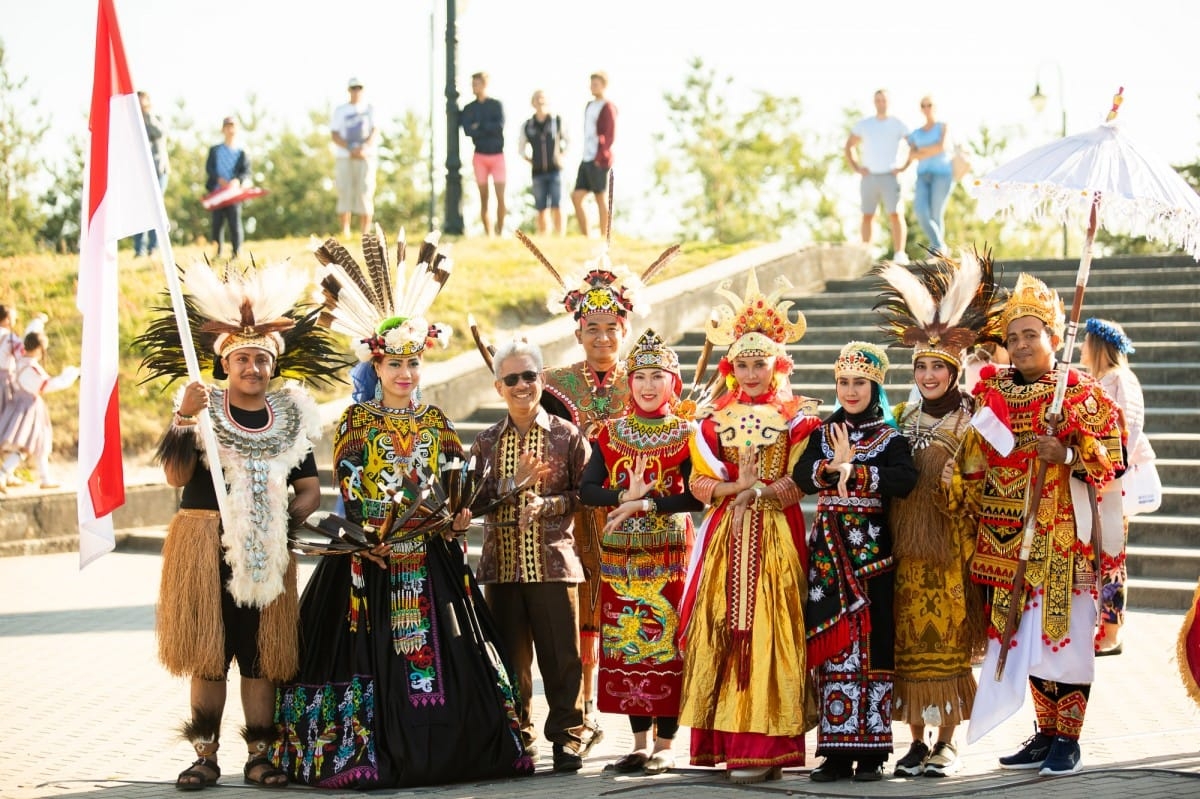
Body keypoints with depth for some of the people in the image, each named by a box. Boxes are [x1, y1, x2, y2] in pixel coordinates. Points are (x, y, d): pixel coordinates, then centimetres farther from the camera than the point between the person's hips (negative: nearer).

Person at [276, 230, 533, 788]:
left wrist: (458, 513, -12)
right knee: (372, 656, -8)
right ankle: (362, 755, -5)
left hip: (431, 560, 3)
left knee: (441, 653, 0)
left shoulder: (436, 423, 13)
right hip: (370, 562, -3)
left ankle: (446, 748, 6)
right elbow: (353, 491, -8)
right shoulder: (356, 421, 2)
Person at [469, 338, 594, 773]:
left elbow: (584, 494, 0)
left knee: (561, 655, 0)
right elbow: (473, 500, 1)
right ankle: (517, 739, 15)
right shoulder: (486, 442, 10)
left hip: (554, 561, -2)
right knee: (510, 656, 5)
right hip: (501, 564, 2)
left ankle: (568, 737, 10)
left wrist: (545, 504, -15)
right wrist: (513, 484, -14)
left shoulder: (567, 436, 4)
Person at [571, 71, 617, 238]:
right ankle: (585, 236, 6)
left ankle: (603, 237, 4)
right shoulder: (590, 106, 18)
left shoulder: (607, 107, -6)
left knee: (600, 197, -2)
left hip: (599, 160, -8)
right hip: (586, 160, 8)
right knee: (576, 196, 2)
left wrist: (600, 158, -16)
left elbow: (609, 136, -12)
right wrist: (588, 156, 13)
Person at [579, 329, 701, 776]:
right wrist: (625, 495, -18)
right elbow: (587, 491, -1)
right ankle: (640, 742, 12)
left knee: (666, 642, -4)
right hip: (620, 554, 3)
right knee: (626, 644, 4)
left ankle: (664, 745, 1)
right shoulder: (610, 434, 9)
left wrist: (645, 504, -18)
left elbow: (697, 497, -11)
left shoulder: (685, 434, 0)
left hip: (668, 553, -3)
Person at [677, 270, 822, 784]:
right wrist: (736, 486, -10)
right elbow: (698, 485, 6)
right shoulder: (714, 419, 12)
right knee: (724, 631, -2)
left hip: (777, 537, -3)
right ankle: (727, 738, 2)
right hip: (726, 538, 3)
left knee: (768, 630, -9)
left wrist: (758, 492, -16)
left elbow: (801, 482, -5)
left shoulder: (796, 417, 4)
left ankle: (763, 746, -9)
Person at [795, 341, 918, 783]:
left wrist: (854, 472, -18)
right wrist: (833, 466, -20)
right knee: (832, 644, 0)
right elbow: (801, 475, -3)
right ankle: (837, 750, 3)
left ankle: (871, 750, -1)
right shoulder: (823, 433, 14)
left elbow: (904, 480, -16)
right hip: (829, 547, 3)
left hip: (872, 548, -3)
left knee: (871, 643, -5)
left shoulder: (890, 437, 3)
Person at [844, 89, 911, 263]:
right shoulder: (863, 124, 6)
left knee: (895, 215, -14)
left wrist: (904, 167, -3)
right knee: (867, 216, 7)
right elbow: (849, 146, 16)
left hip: (889, 177, -3)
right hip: (869, 177, 3)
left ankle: (899, 254, -17)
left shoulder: (898, 125, 1)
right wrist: (856, 168, 3)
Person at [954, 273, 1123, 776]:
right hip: (1010, 537, 5)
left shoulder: (1083, 395, -1)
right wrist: (968, 506, 11)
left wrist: (1067, 456, -20)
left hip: (1064, 535, -4)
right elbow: (975, 461, 17)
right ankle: (1045, 734, 17)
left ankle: (1067, 741, 2)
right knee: (1026, 634, 7)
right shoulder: (993, 394, 12)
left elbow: (1111, 457, -6)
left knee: (1064, 630, -5)